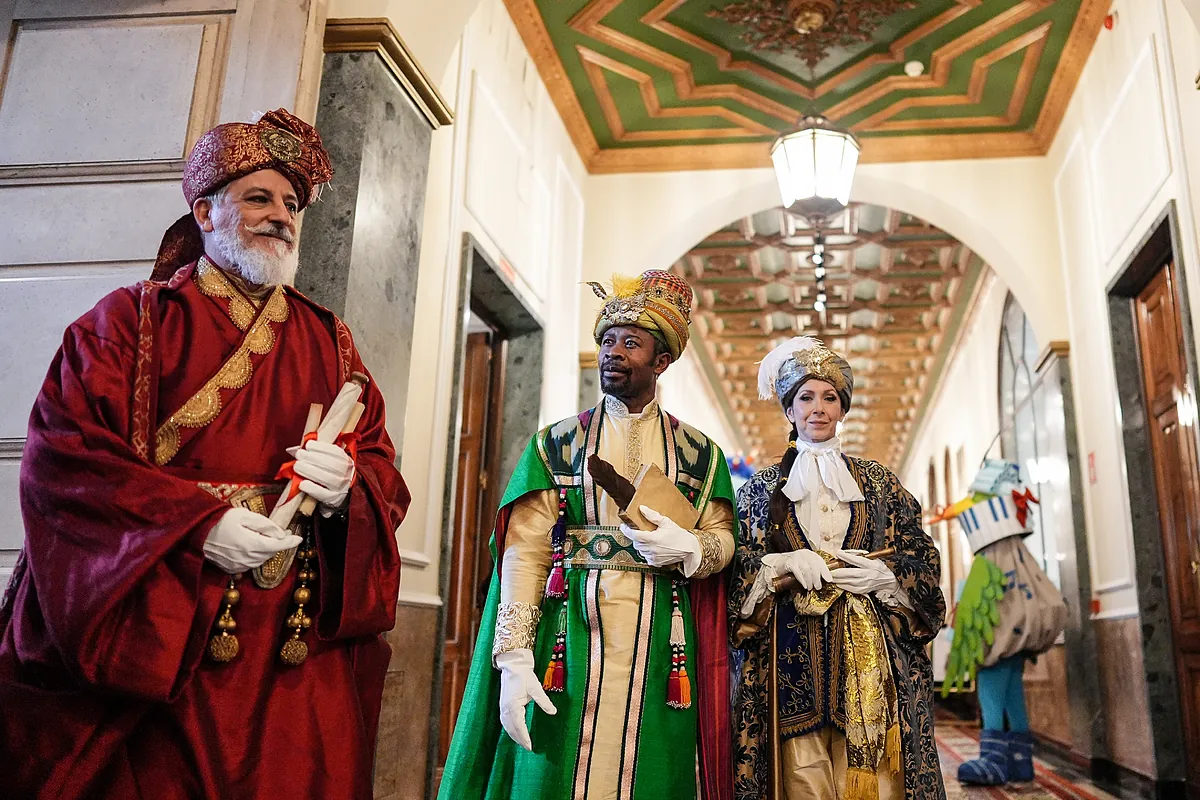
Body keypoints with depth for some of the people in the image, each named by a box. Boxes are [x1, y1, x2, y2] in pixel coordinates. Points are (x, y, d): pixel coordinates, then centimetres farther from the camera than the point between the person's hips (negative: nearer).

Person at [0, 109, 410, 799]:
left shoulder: (330, 343, 14)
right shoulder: (130, 321, 5)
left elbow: (385, 474, 10)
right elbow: (59, 460, -6)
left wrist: (347, 488, -14)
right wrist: (201, 523, -16)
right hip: (140, 636, -2)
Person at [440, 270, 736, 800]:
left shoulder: (699, 454, 10)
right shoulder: (557, 444, 6)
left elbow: (723, 540, 8)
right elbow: (525, 553, -2)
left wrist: (687, 547, -15)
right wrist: (515, 659, -11)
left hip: (660, 648, 1)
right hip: (569, 640, -1)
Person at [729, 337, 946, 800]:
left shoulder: (878, 482, 13)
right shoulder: (761, 488, 11)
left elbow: (923, 562, 10)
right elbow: (737, 570, 5)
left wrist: (878, 573, -9)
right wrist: (785, 565, -13)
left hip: (867, 652, 1)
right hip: (793, 655, -1)